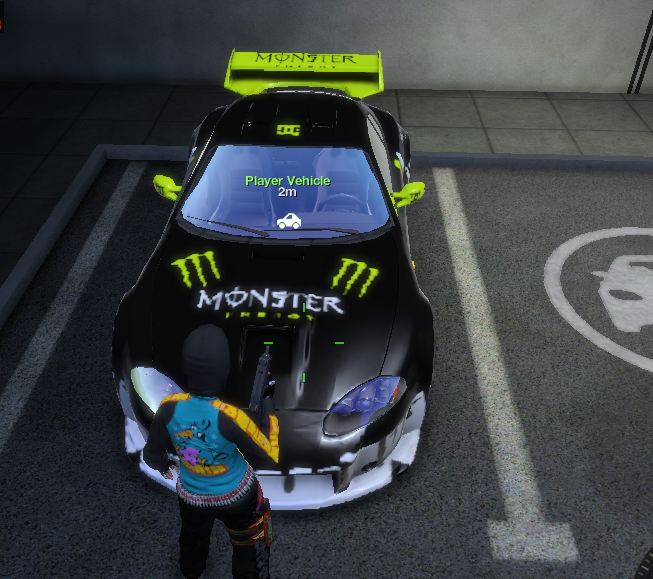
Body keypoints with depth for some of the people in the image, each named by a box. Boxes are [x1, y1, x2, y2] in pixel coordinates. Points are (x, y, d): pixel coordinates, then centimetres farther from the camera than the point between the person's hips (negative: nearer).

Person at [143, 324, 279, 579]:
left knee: (193, 537, 37)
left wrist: (164, 466, 14)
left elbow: (151, 457, -10)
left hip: (192, 498, 4)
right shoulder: (230, 417, -38)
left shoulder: (170, 408, -28)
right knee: (249, 549, 27)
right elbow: (270, 455, -22)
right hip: (236, 497, -4)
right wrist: (268, 401, -17)